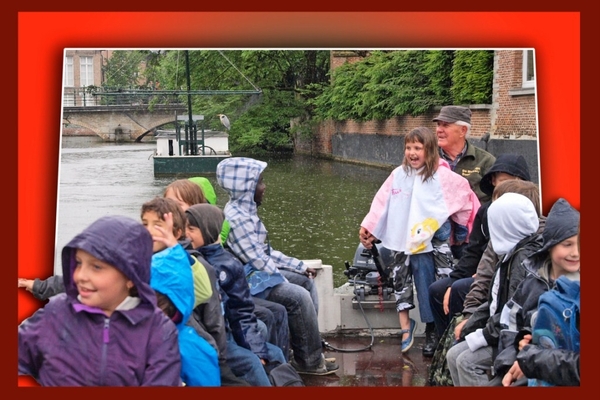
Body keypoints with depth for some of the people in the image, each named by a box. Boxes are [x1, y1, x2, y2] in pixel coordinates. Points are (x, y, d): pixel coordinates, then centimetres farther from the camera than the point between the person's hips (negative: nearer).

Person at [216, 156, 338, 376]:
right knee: (299, 296, -19)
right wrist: (284, 283, -12)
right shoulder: (236, 217, -21)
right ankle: (309, 360, -4)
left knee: (306, 283, 11)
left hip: (260, 273, 11)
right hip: (250, 281, -11)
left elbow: (266, 251, 15)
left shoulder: (245, 212, 11)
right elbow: (257, 259, -22)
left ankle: (308, 348, 13)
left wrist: (300, 267, 12)